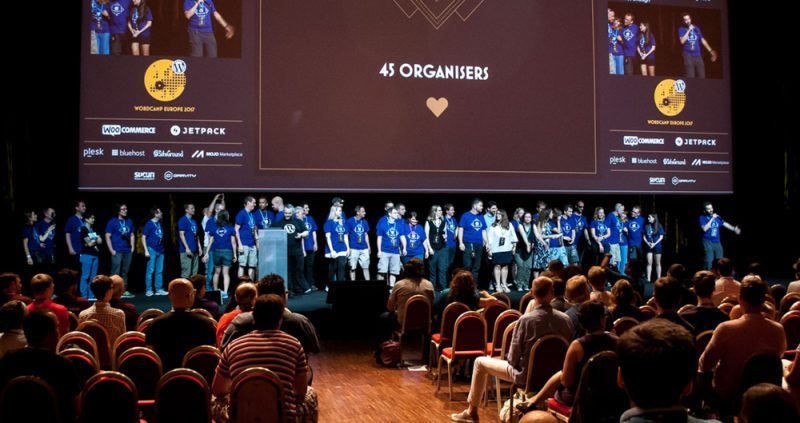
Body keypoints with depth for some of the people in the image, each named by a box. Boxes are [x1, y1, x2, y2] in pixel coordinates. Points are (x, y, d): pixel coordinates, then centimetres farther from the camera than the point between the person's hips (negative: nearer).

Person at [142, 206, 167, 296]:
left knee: (159, 271, 8)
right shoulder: (149, 224, -7)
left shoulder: (159, 223, 11)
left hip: (160, 250, 7)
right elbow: (143, 237, -8)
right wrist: (146, 250, -14)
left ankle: (159, 289, 14)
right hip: (152, 249, -7)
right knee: (150, 270, -4)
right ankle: (148, 290, 1)